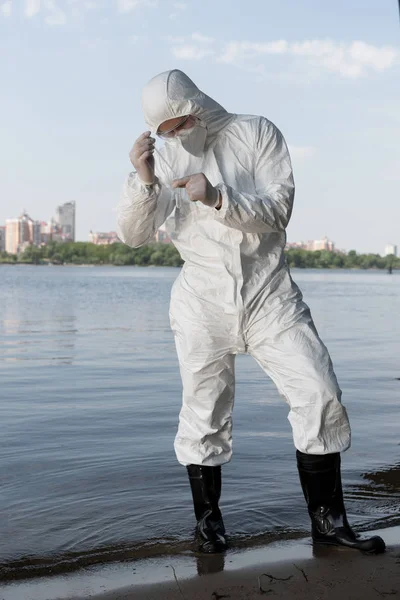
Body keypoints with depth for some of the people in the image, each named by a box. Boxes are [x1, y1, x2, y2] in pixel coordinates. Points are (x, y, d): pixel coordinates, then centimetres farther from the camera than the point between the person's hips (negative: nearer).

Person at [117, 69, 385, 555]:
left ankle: (327, 519, 9)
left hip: (270, 294, 0)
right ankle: (207, 519, 21)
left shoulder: (257, 133, 0)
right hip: (202, 300, 1)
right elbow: (133, 235, -2)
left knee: (320, 395, -5)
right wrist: (143, 181, -20)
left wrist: (217, 198, -24)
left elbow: (278, 210, -9)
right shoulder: (167, 159, 5)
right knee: (205, 412, 2)